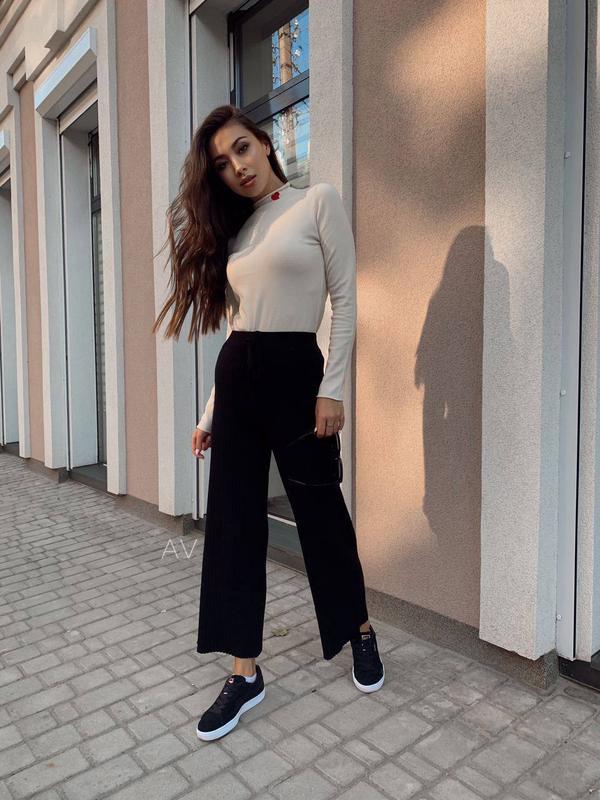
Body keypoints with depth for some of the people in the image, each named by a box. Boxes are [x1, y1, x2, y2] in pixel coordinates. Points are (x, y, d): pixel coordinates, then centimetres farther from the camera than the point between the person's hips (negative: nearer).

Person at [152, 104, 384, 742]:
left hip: (296, 371, -5)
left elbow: (345, 299, -5)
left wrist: (332, 389, -13)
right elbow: (234, 327, 14)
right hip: (236, 376, 6)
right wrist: (210, 413, 11)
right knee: (233, 521, 4)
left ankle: (360, 630, 33)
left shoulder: (318, 201, 1)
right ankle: (245, 671, 18)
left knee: (320, 510, 6)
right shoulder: (234, 228, 16)